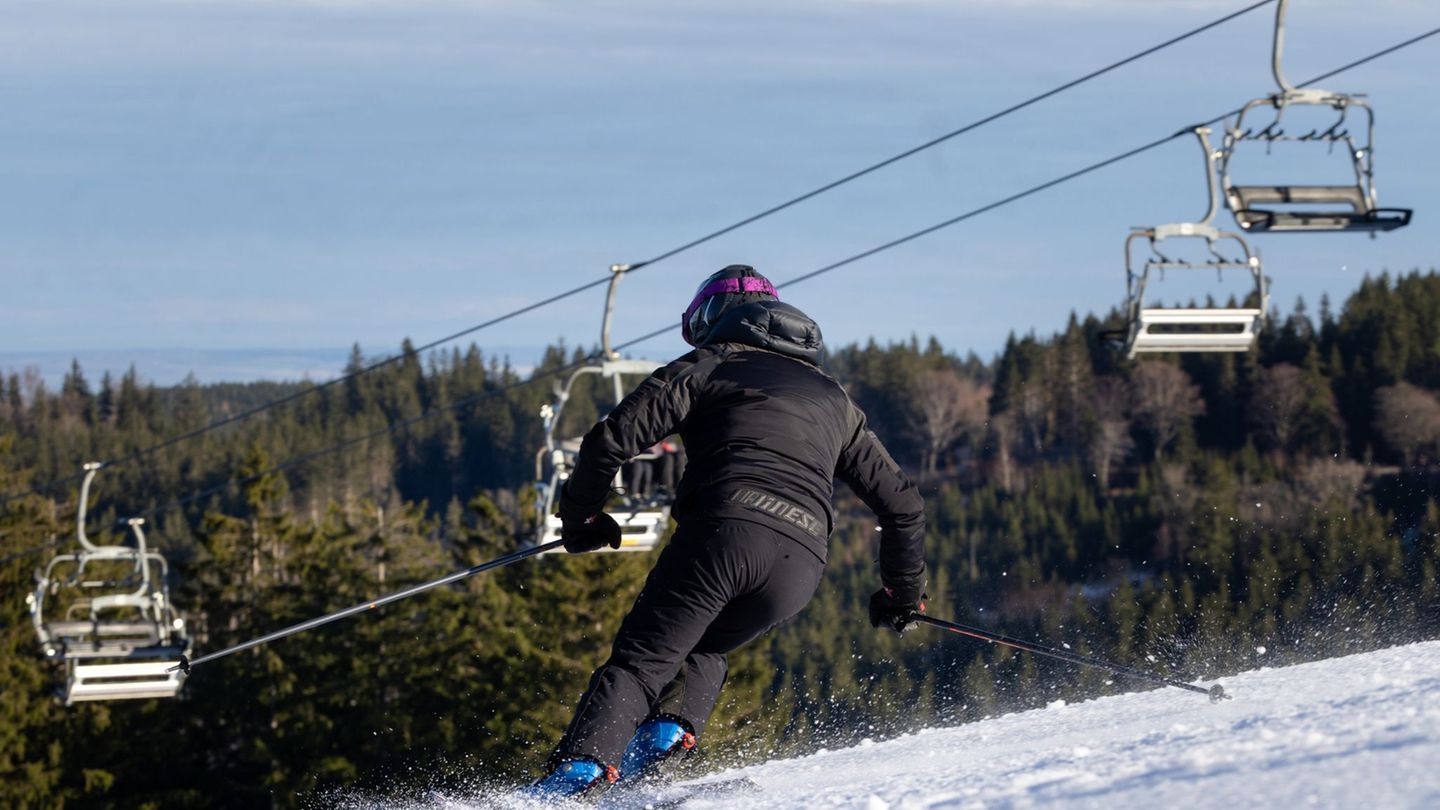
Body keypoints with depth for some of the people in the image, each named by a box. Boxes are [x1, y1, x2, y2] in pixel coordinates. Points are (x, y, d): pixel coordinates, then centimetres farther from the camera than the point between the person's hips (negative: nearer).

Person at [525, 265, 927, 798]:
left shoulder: (706, 368, 18)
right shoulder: (834, 400, 33)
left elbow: (612, 440, 7)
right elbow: (903, 504, 33)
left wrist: (581, 516, 22)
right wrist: (902, 593, 45)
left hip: (723, 531, -4)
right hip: (801, 564, 4)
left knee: (639, 660, -2)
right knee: (703, 649, 27)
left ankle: (579, 769, -23)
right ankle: (668, 735, 0)